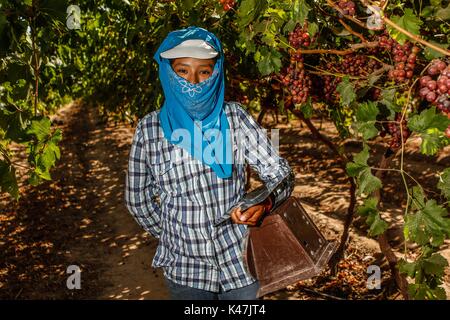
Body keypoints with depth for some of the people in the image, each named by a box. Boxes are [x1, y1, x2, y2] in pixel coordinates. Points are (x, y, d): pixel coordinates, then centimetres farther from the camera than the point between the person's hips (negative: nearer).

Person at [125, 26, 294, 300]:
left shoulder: (234, 117, -8)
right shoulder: (150, 129, -8)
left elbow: (280, 173, -9)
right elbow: (137, 199, 3)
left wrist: (265, 204, -29)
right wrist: (174, 237, 8)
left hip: (240, 262, 0)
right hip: (185, 268, 0)